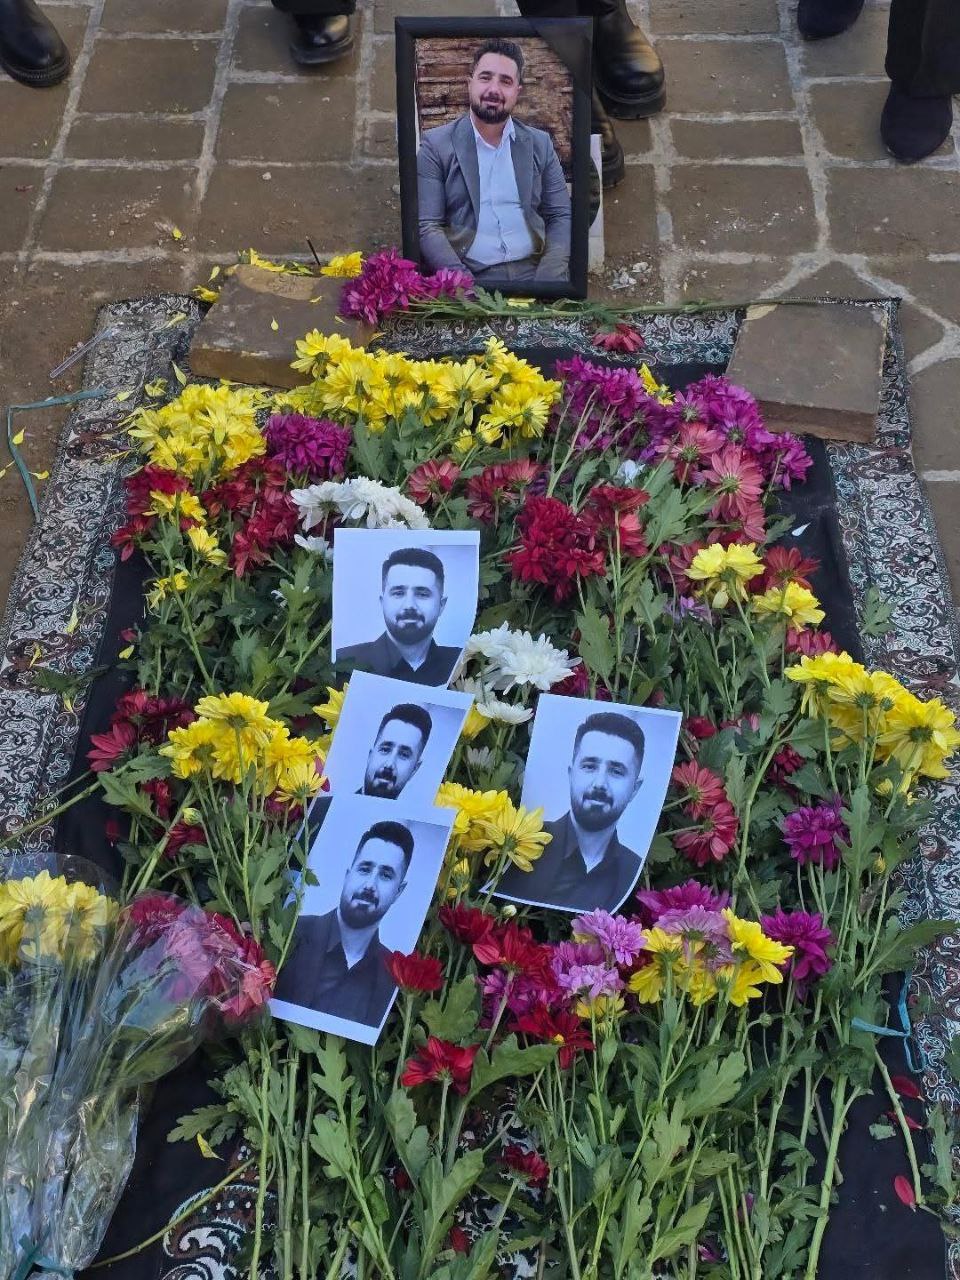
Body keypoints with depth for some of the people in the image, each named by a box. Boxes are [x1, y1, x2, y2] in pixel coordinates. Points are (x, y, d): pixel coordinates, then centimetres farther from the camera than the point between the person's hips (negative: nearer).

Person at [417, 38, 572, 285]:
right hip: (468, 276, -3)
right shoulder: (436, 144, 4)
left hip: (533, 271, 3)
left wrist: (548, 277, -8)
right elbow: (427, 227, -2)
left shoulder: (540, 143, 13)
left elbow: (561, 217, 11)